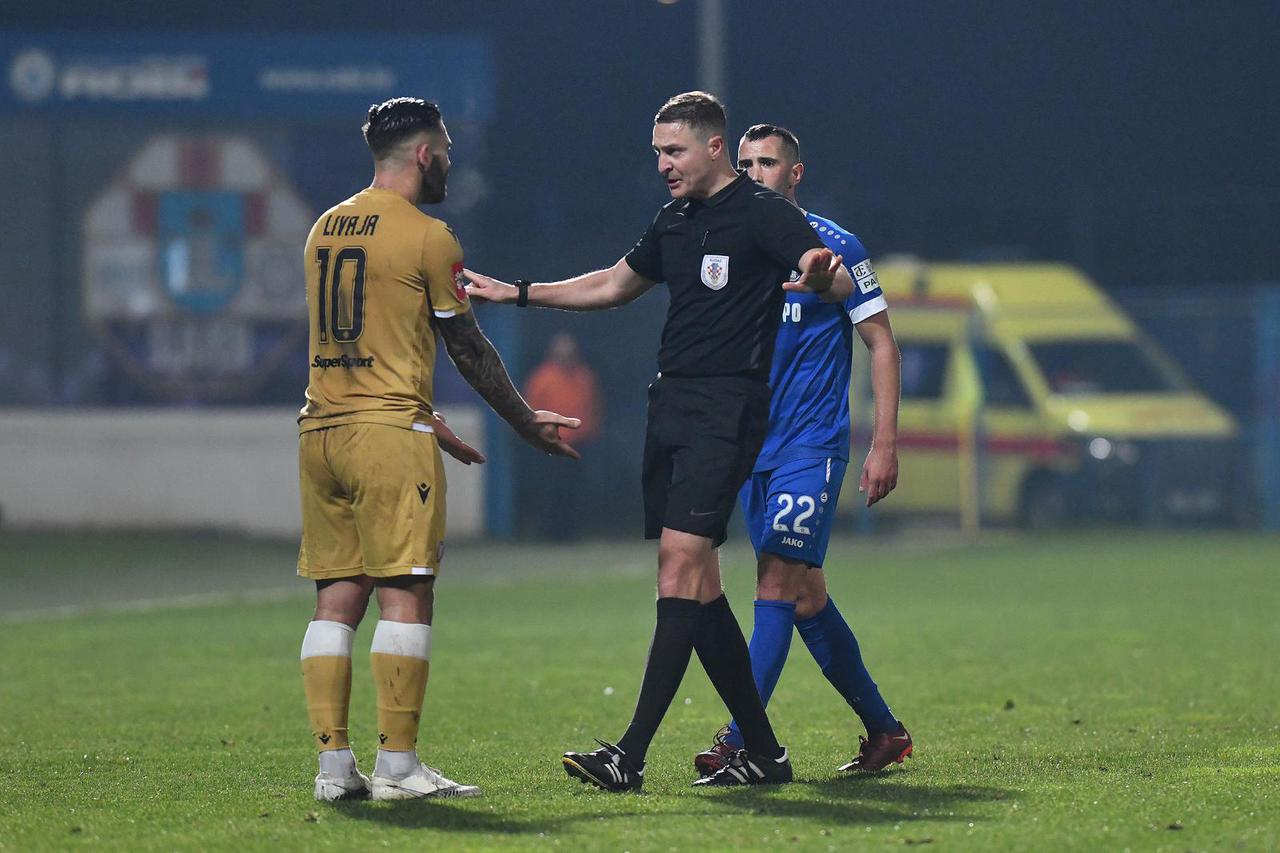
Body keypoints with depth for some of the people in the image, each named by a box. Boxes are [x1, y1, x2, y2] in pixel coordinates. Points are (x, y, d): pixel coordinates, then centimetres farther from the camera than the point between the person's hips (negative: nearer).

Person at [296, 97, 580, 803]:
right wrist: (526, 423, 13)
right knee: (405, 595, -4)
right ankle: (397, 765, -7)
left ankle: (334, 765, 4)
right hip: (389, 433, -7)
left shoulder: (324, 229, 15)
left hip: (320, 428, 7)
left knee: (335, 599, 6)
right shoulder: (426, 238, -7)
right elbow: (469, 349, 0)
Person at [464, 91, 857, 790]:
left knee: (681, 564, -16)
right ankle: (763, 753, 14)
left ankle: (631, 755, -21)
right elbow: (613, 286, 33)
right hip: (671, 404, 9)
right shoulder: (673, 220, 18)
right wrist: (517, 293, 30)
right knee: (697, 583, 6)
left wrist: (819, 277, -40)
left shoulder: (762, 213, -6)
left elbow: (840, 283, -17)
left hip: (728, 408, -9)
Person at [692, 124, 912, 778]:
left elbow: (882, 344, -2)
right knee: (804, 596, 7)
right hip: (752, 448, 6)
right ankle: (884, 730, 18)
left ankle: (740, 741, -20)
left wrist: (885, 445, -8)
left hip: (812, 446, -6)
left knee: (777, 582, -15)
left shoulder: (831, 246, -4)